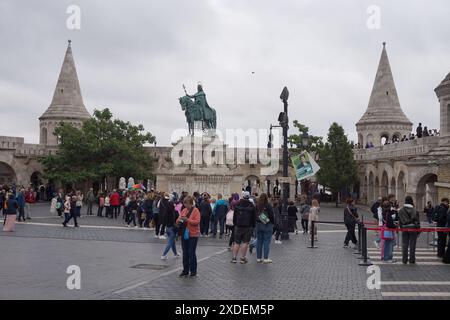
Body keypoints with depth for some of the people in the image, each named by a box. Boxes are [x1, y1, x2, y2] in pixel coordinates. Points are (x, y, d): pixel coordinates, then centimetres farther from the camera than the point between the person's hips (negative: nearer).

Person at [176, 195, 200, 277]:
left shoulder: (195, 210, -7)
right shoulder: (184, 210, 11)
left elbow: (197, 222, -16)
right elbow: (178, 221, 14)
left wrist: (187, 220, -25)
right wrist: (179, 220, -9)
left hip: (193, 235, -6)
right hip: (184, 234, 6)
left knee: (192, 253, -3)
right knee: (185, 253, 10)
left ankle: (193, 271, 8)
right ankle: (185, 270, 17)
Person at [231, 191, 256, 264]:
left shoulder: (237, 205, 1)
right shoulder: (251, 206, -3)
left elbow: (234, 216, 6)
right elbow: (254, 218, 2)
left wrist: (234, 224, 14)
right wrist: (253, 226, 10)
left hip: (238, 226, 2)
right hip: (248, 227, -2)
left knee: (237, 242, 6)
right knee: (245, 242, 1)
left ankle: (234, 257, 4)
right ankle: (243, 258, 1)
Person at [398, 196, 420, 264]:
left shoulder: (401, 210, -2)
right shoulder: (415, 210, -8)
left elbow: (399, 221, 3)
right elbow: (417, 221, -4)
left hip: (404, 228, 2)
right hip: (413, 228, -2)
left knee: (404, 245, 8)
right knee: (412, 245, 4)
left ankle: (404, 260, 12)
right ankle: (412, 260, 8)